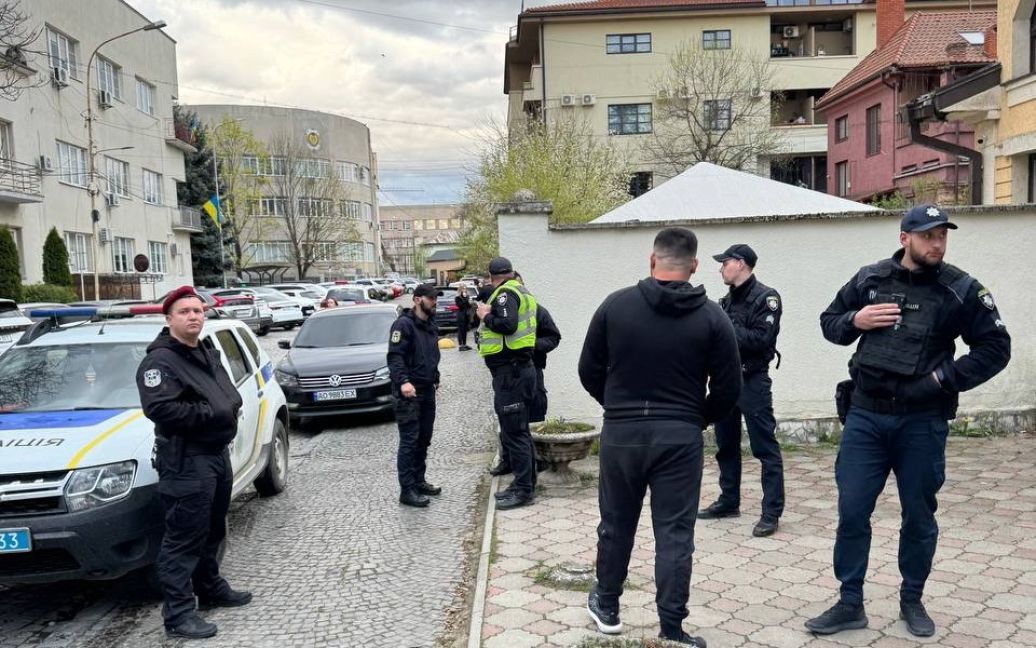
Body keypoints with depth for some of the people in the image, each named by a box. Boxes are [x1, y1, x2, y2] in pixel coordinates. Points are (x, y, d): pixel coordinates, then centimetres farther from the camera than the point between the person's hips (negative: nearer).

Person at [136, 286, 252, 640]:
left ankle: (211, 588, 35)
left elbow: (229, 392, 21)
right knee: (184, 538, -6)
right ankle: (178, 613, 0)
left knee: (212, 532, 21)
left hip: (218, 453, 9)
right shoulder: (159, 360, -15)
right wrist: (210, 413, -23)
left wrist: (231, 406, -2)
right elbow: (158, 408, -28)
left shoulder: (208, 352, 14)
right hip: (185, 462, -9)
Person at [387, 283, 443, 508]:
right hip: (409, 391, -9)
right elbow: (395, 356, -21)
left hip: (427, 389, 9)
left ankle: (419, 481, 24)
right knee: (409, 441, -7)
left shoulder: (430, 324, 16)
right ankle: (407, 490, -4)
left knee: (423, 440, 13)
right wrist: (403, 381, -32)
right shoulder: (404, 323, -12)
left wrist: (435, 378, 24)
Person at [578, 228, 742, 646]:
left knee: (616, 526, 17)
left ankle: (606, 606, 34)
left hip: (620, 433, 1)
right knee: (674, 536, 6)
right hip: (680, 437, -1)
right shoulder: (711, 316, -5)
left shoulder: (615, 305, -4)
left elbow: (589, 371, 2)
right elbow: (728, 389, -2)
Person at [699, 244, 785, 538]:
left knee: (765, 448, -4)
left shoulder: (765, 297, -9)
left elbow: (762, 339, -19)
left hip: (752, 381, -8)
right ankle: (729, 502, 26)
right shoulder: (727, 300, 13)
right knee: (726, 445, 15)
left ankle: (771, 512, 0)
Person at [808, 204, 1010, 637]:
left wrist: (947, 377, -10)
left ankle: (912, 601, 31)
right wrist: (854, 321, -8)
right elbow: (829, 322, 14)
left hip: (922, 422, -1)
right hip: (866, 416, 2)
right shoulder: (869, 279, 2)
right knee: (852, 512, 3)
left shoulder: (961, 289, -3)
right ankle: (850, 604, 16)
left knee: (919, 517, 12)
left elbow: (995, 348, 1)